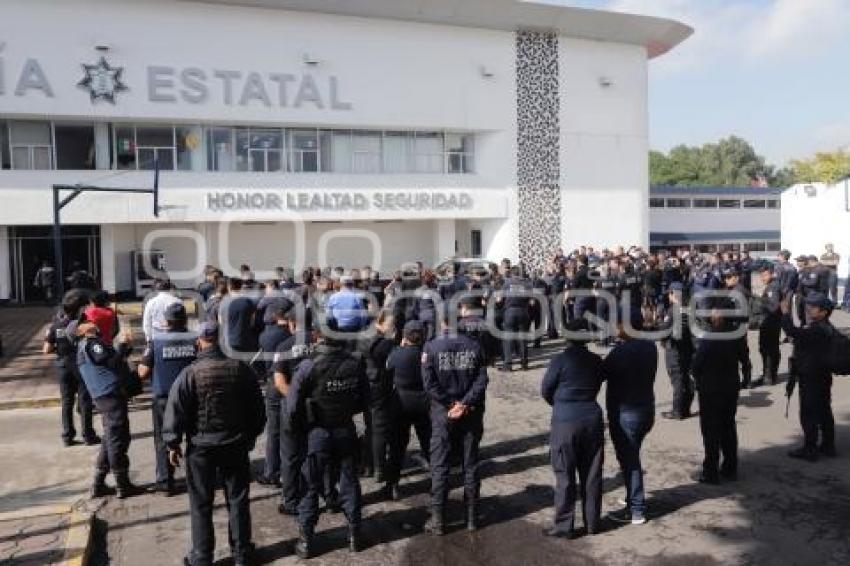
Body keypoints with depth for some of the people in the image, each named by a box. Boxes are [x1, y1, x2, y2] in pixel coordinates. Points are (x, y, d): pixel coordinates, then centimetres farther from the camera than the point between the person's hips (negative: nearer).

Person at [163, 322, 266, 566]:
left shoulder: (190, 373, -13)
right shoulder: (241, 369, -4)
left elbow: (175, 410, -11)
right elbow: (257, 407, 4)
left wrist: (173, 444, 1)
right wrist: (252, 435, 18)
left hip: (201, 447, -2)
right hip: (236, 445, 2)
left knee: (201, 504, 10)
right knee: (238, 500, 13)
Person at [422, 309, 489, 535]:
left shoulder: (431, 347, -8)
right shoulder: (474, 346, -3)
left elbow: (429, 383, -15)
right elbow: (482, 380, -10)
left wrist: (450, 405, -9)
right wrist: (464, 404, -12)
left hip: (443, 414, -2)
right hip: (472, 414, 2)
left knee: (440, 467, 7)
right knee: (471, 465, 13)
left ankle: (438, 520, 11)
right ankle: (472, 517, 21)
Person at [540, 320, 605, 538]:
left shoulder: (560, 360, -12)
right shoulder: (596, 361, 0)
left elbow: (545, 390, -3)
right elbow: (596, 387, 8)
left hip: (565, 422, -4)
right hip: (592, 419, 4)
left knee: (565, 476, 5)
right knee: (592, 474, 13)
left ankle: (565, 526, 11)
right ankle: (592, 523, 24)